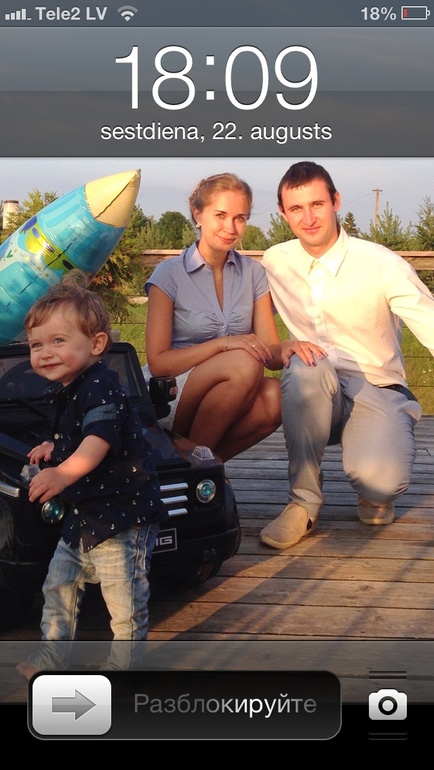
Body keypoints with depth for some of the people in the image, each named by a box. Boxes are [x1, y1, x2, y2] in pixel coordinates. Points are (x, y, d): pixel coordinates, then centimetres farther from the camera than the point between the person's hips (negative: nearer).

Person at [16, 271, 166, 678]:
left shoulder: (100, 387, -21)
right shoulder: (63, 391, 9)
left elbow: (99, 438, -38)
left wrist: (65, 472, -53)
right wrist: (55, 446, 11)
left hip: (122, 512, -10)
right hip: (82, 514, 10)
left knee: (124, 597, -1)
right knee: (59, 582, 20)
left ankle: (124, 663, 18)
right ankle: (53, 652, 36)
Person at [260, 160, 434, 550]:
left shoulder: (382, 264, -12)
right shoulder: (275, 263, 0)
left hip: (376, 391, -2)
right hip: (312, 393, 2)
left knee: (380, 482, -32)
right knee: (308, 367, -35)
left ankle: (374, 490, 9)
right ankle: (304, 500, -18)